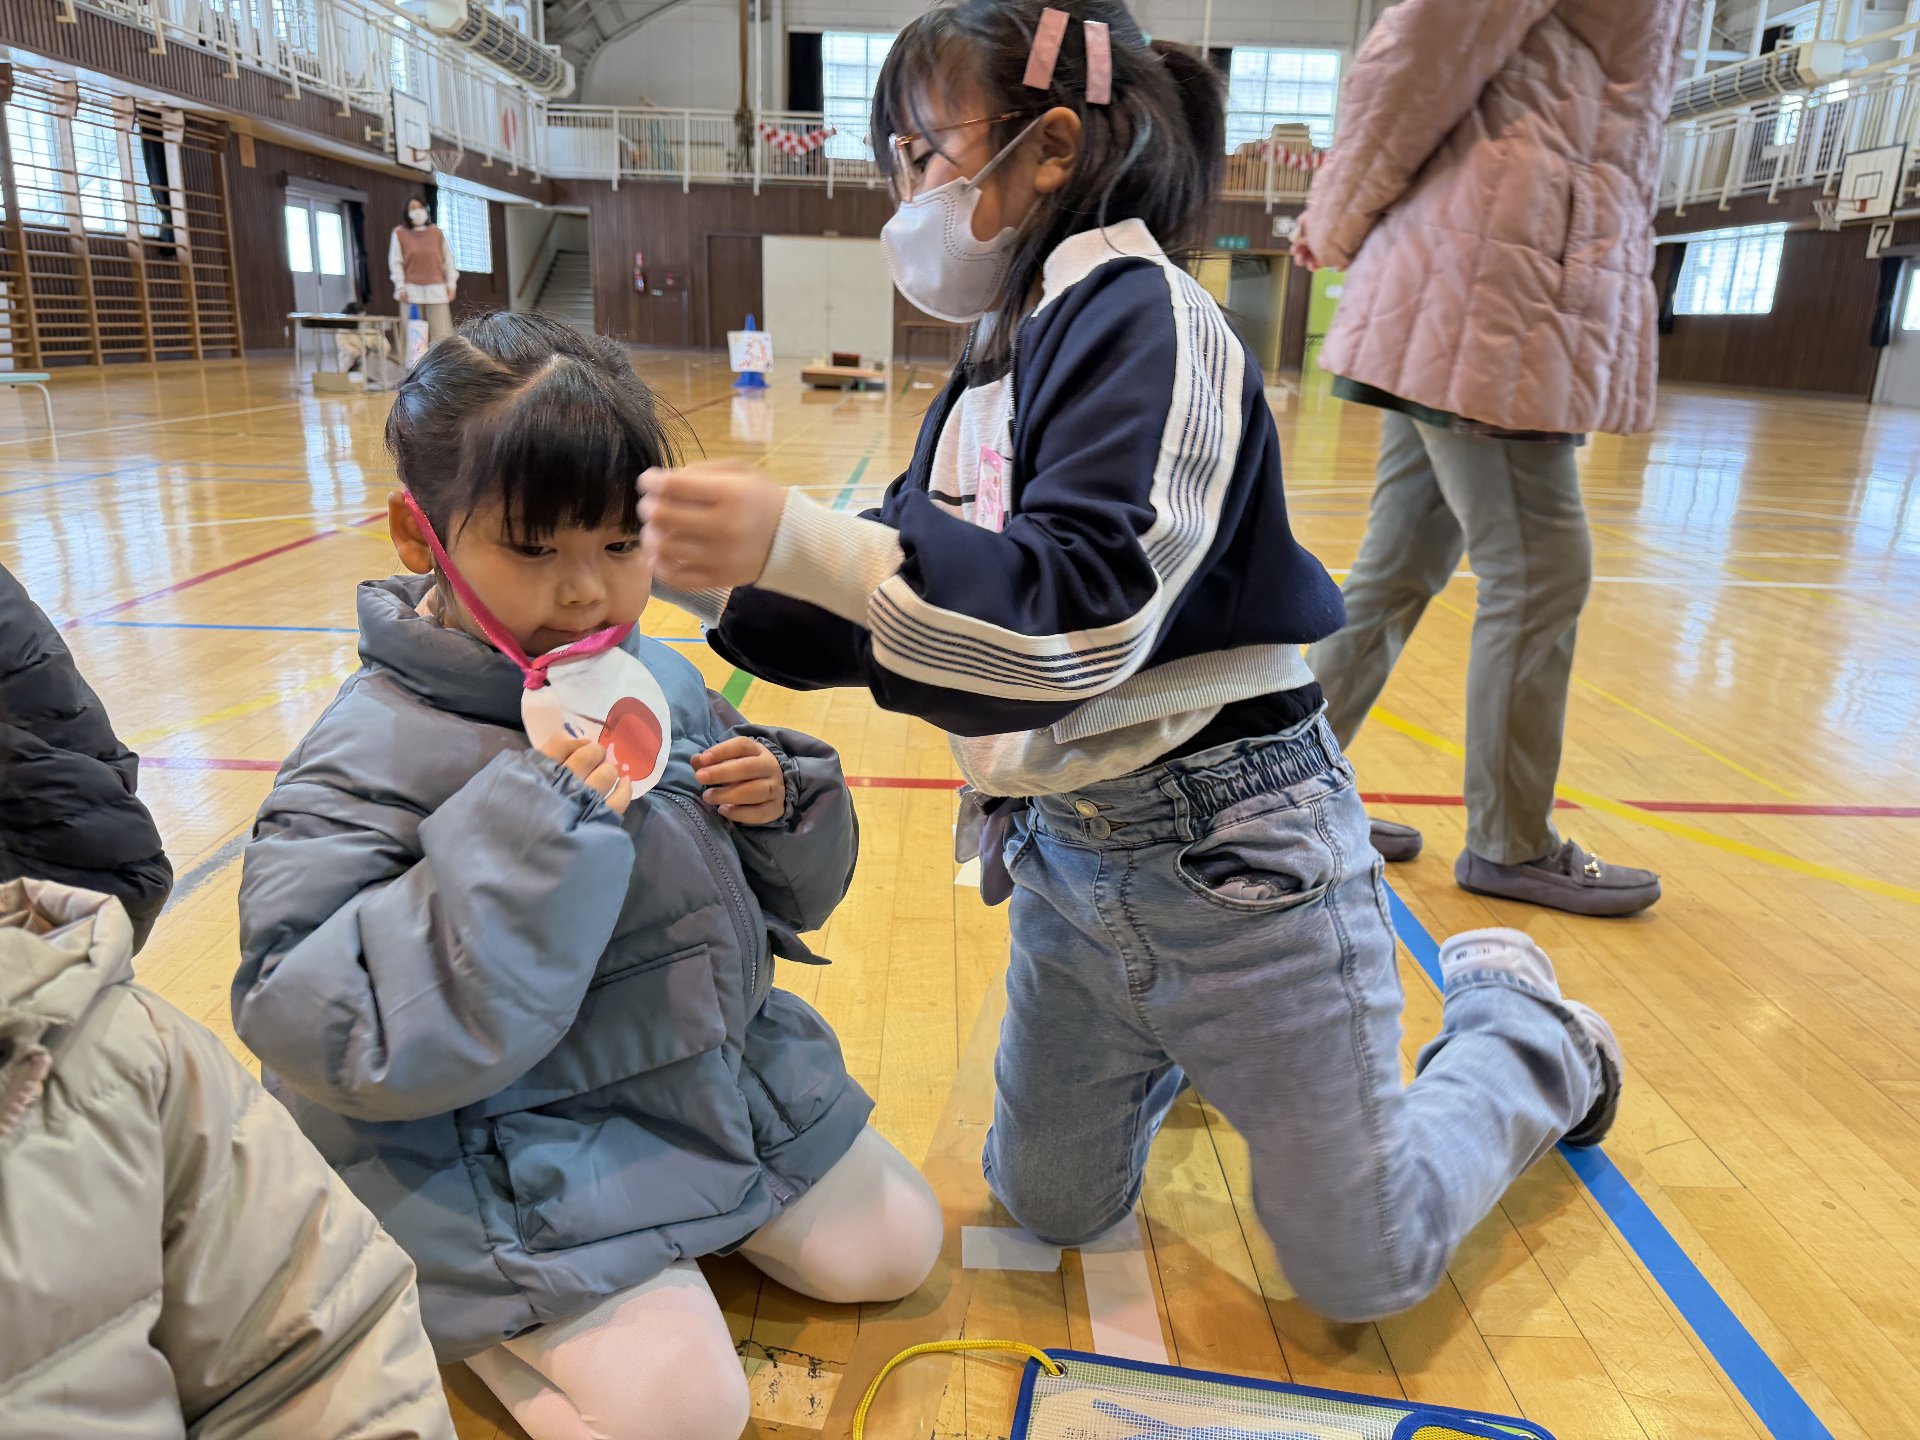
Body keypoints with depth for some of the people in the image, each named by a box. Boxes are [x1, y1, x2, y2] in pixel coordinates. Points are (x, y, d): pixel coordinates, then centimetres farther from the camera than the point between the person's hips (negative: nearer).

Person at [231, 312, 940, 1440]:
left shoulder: (661, 681, -1)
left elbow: (789, 895, 10)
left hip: (728, 1075, 7)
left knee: (894, 1249, 11)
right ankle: (480, 1300, 10)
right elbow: (313, 1029, -28)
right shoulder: (377, 754, -20)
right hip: (524, 1143, -6)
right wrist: (529, 831, -34)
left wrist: (782, 800, -15)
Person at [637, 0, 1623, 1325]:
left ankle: (1515, 1024, 34)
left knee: (1363, 1271, 10)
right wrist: (724, 578, -3)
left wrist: (799, 539, -37)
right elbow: (914, 596, 9)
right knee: (1051, 1204, 17)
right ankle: (1176, 1044, 40)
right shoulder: (1000, 361, 8)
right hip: (1069, 855, 7)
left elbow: (1087, 609, -29)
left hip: (1232, 856, -7)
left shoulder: (1138, 311, -17)